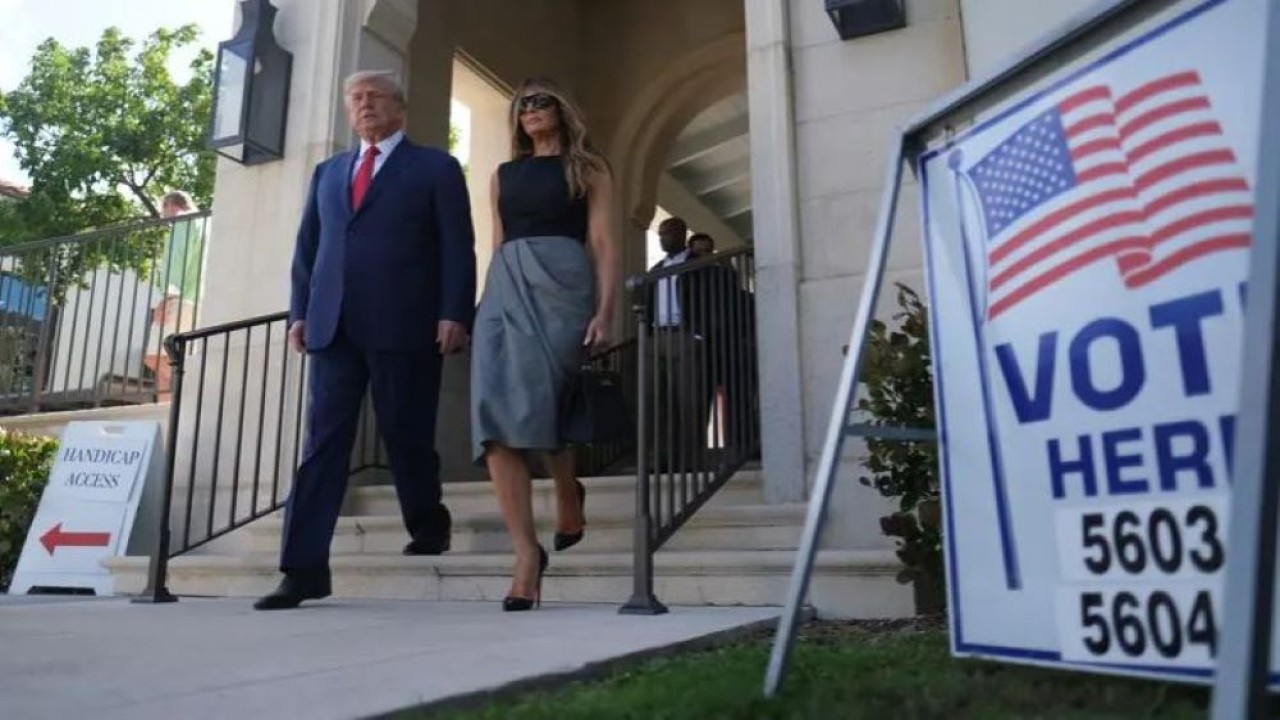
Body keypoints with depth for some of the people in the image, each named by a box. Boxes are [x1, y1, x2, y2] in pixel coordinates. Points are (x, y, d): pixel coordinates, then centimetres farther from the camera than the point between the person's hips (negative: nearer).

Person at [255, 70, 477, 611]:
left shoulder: (436, 168, 9)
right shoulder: (328, 172, 24)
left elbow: (458, 248, 0)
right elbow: (307, 248, 21)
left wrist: (454, 314, -11)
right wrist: (299, 311, 9)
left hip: (404, 324, -4)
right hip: (334, 325, 4)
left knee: (406, 435, 3)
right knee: (323, 442, -1)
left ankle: (427, 525, 27)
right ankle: (304, 566, -1)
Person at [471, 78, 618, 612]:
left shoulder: (587, 168, 13)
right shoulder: (503, 175, 25)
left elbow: (604, 244, 3)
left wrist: (604, 312, -10)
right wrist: (491, 303, 10)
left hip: (561, 282, -3)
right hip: (506, 288, 4)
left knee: (538, 407, -10)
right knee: (497, 415, -13)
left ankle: (568, 490, 23)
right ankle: (527, 553, -12)